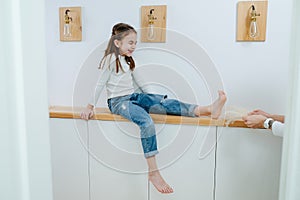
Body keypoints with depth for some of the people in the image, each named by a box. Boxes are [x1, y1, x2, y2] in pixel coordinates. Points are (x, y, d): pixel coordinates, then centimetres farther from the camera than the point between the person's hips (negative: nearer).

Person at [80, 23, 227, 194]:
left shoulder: (127, 60, 18)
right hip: (118, 102, -8)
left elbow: (137, 80, 24)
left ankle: (208, 110, -29)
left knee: (166, 104, -14)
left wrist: (153, 97, 22)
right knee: (147, 122, -33)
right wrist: (90, 107, -6)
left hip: (133, 97, 8)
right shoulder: (111, 59, -9)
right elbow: (100, 84, -8)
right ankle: (153, 172, -31)